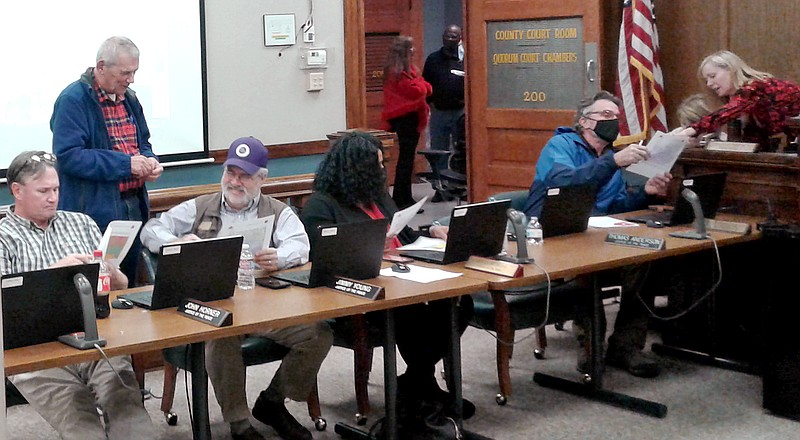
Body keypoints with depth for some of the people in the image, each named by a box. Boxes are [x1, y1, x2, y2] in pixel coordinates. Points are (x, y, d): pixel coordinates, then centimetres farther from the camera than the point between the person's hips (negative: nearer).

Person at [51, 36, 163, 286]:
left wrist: (149, 162, 0)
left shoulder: (129, 99, 13)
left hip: (134, 207, 8)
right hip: (95, 212, -7)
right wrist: (125, 164, -22)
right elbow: (68, 156, -20)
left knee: (128, 283, 16)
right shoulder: (73, 100, -12)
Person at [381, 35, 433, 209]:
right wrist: (420, 82, -1)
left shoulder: (408, 68, 15)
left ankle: (404, 198, 20)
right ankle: (401, 200, -4)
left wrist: (421, 86, -7)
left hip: (409, 117, 10)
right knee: (406, 158, -7)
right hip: (405, 118, -10)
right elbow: (417, 91, -20)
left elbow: (427, 89, 14)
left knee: (407, 158, 13)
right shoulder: (398, 72, -15)